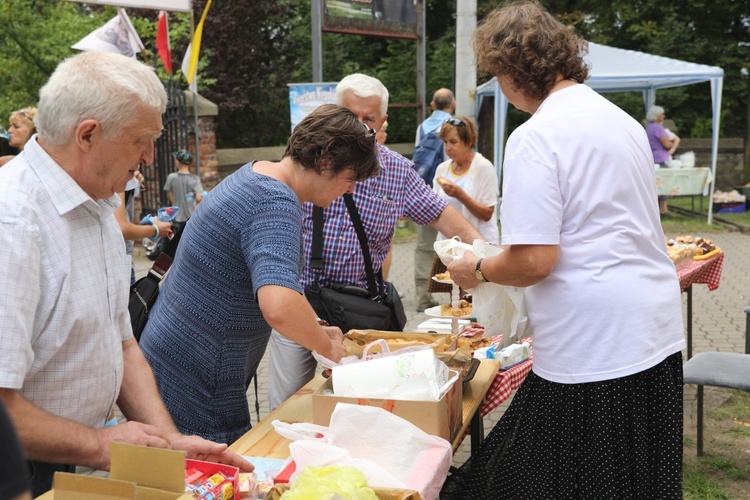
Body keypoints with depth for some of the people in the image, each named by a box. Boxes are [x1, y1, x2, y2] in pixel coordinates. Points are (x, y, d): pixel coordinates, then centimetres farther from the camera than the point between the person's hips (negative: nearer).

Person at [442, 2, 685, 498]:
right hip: (659, 331, 9)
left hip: (593, 343, -9)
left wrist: (477, 269, -1)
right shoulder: (623, 120, 13)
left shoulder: (534, 137, -14)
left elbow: (533, 261, -20)